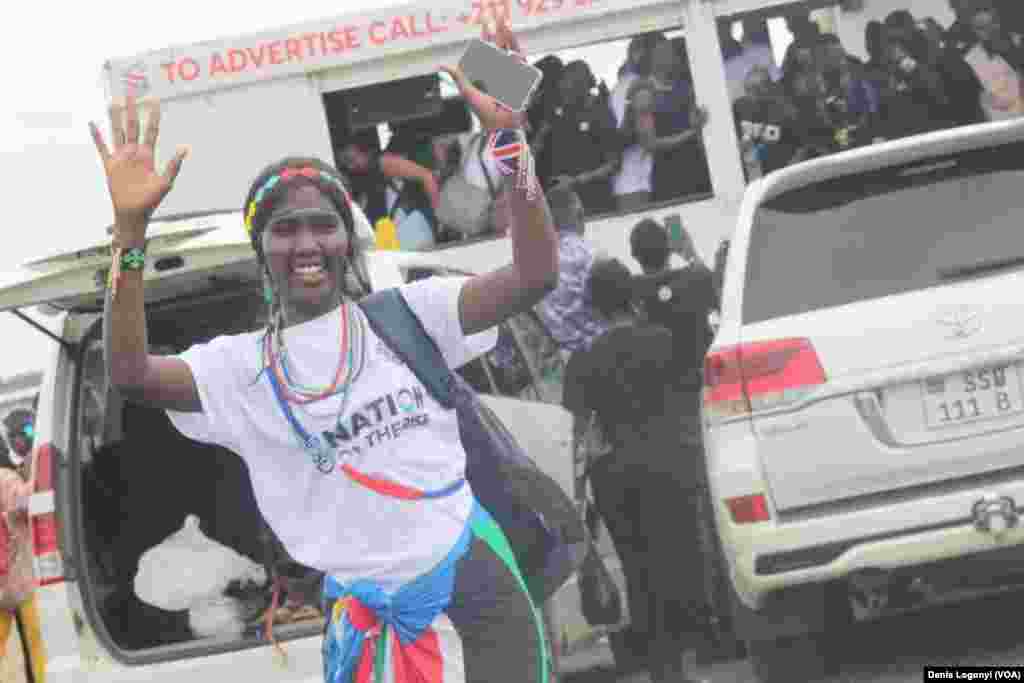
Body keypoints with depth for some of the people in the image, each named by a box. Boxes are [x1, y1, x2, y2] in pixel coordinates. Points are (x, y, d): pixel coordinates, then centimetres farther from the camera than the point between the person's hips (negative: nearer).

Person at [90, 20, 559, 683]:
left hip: (474, 568, 0)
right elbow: (130, 374, -16)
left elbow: (534, 276, -10)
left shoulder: (406, 314, 1)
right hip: (367, 602, 0)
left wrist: (509, 136, -21)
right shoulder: (242, 366, 1)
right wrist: (130, 228, -25)